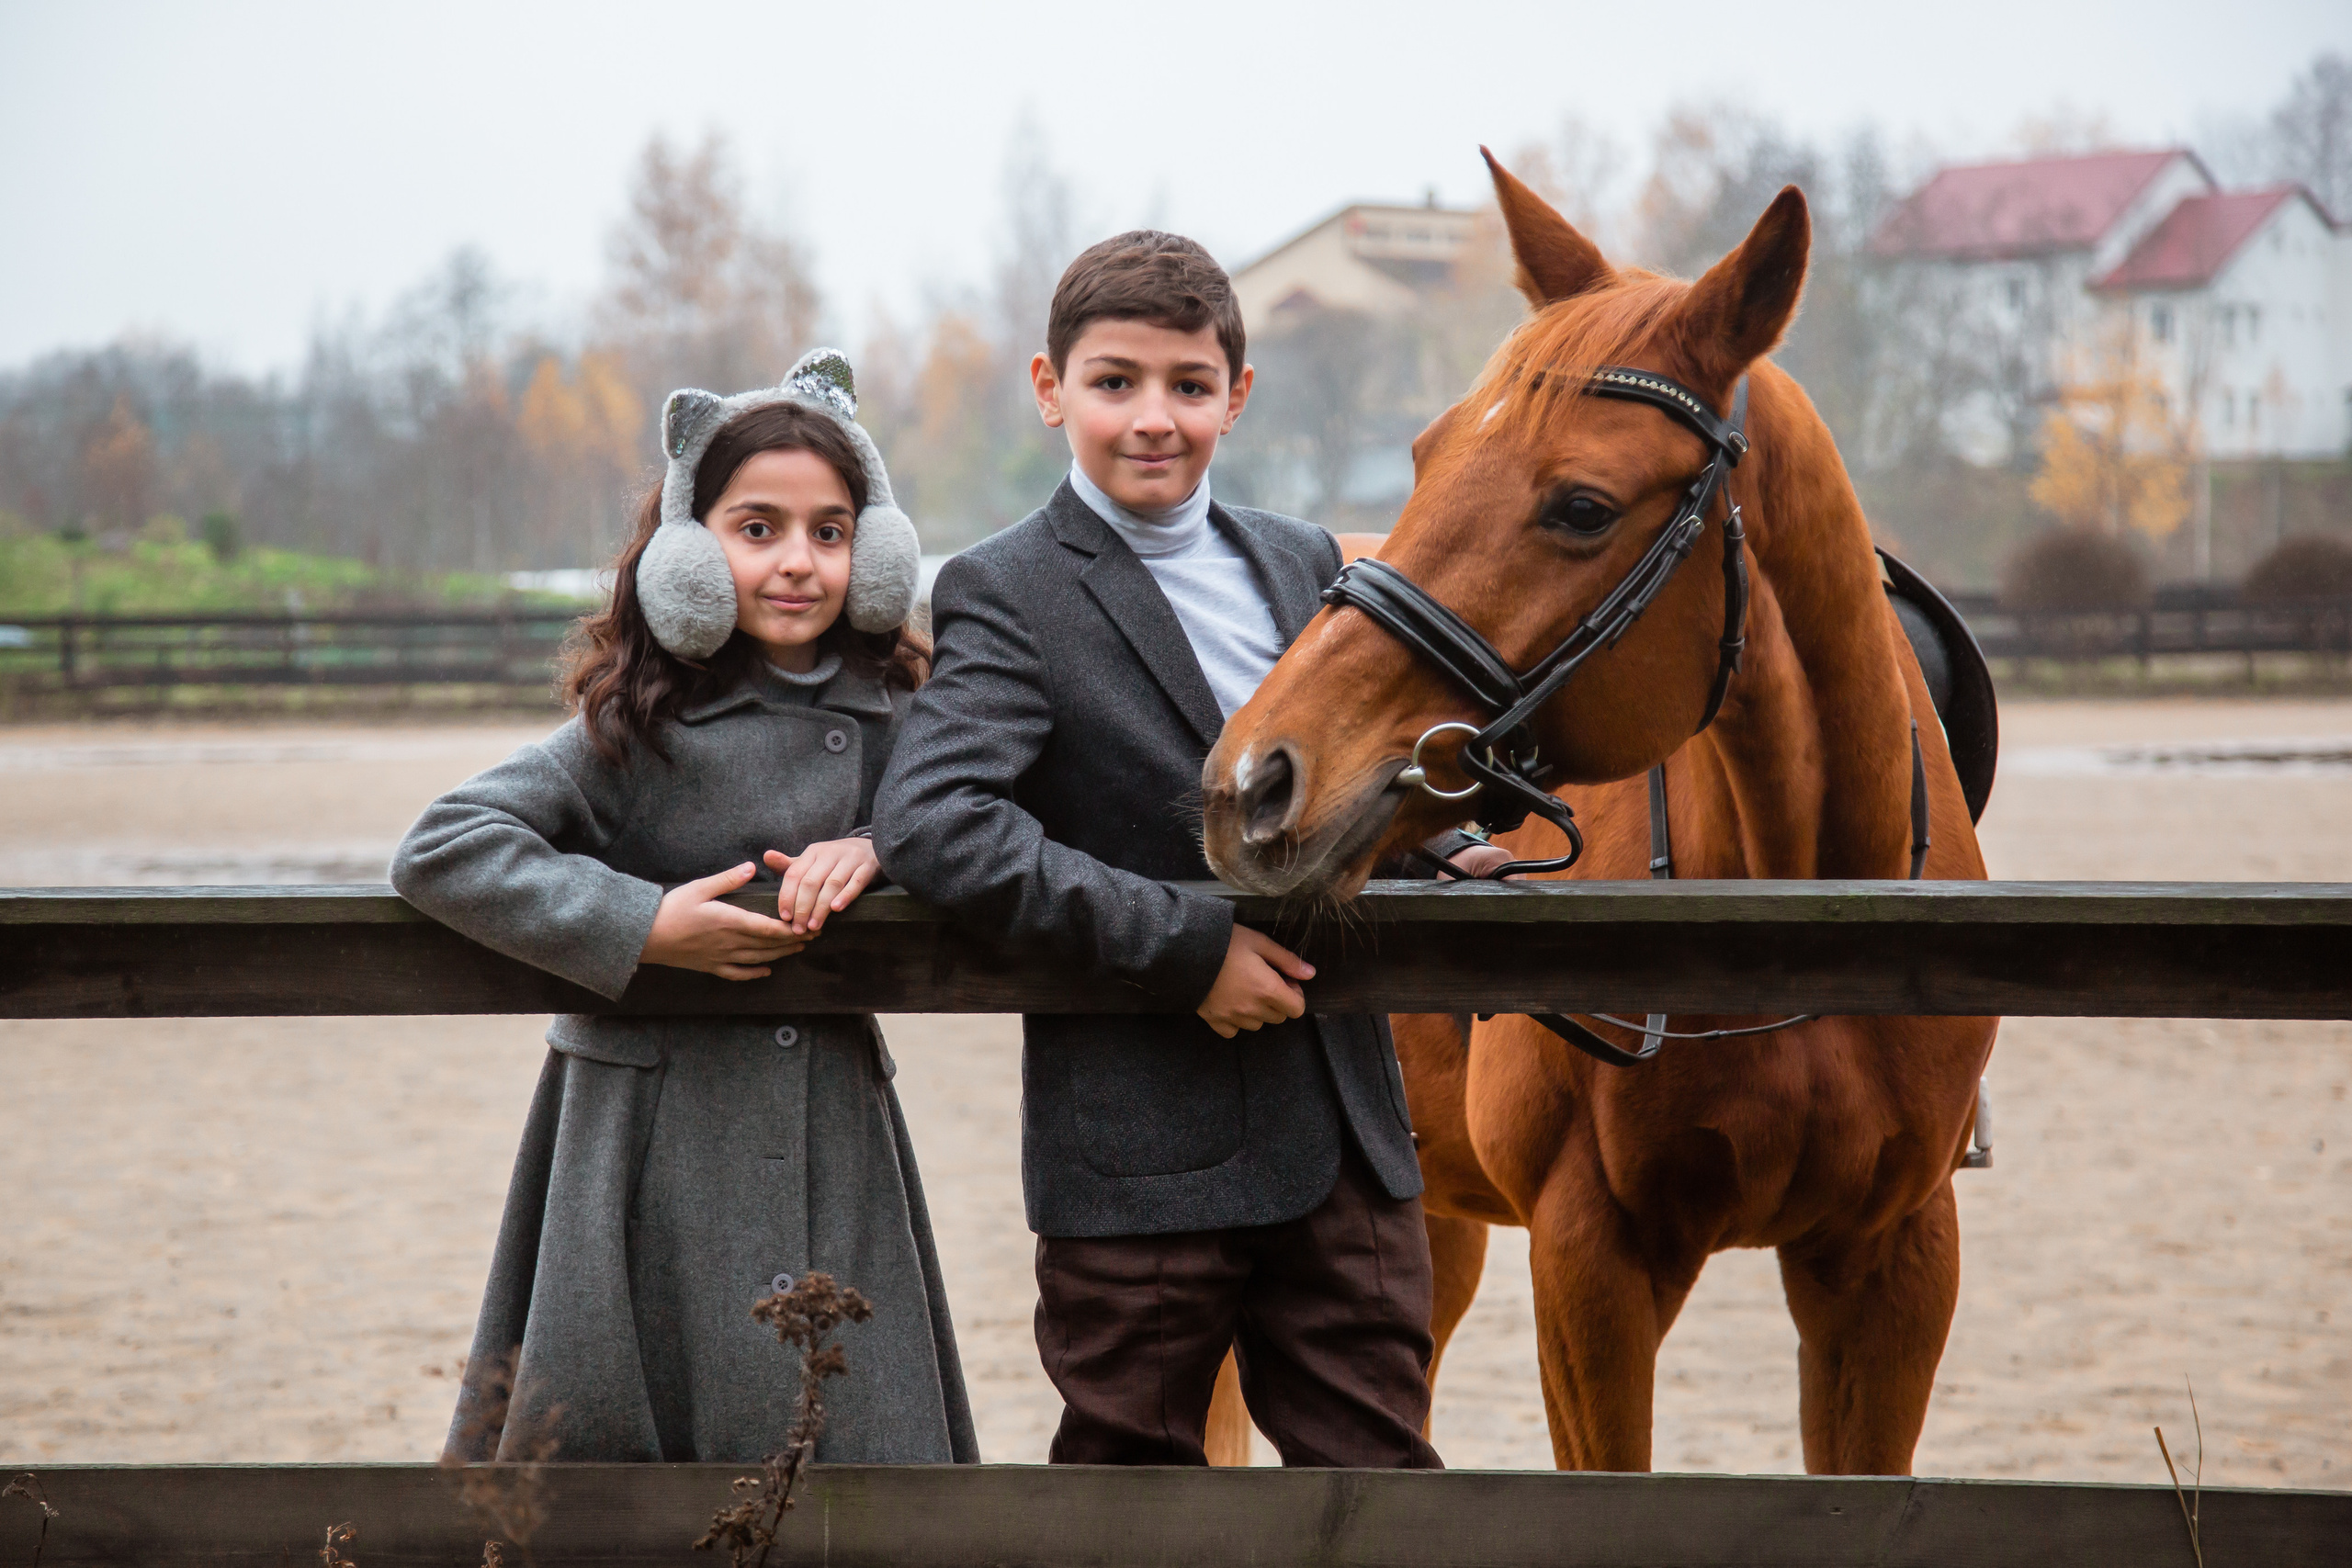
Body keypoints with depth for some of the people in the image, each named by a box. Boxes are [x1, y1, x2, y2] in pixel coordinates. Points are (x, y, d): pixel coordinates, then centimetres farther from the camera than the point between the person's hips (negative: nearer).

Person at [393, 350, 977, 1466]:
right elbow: (439, 850, -12)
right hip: (657, 1152, -3)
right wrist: (641, 927, -20)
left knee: (852, 1432, 0)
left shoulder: (888, 724, 3)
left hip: (831, 1152, 3)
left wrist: (876, 854, -11)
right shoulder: (638, 733, -8)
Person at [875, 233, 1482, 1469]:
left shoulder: (1304, 566, 12)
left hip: (1345, 1133, 5)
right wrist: (1182, 940, -24)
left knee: (1380, 1473, 9)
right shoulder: (1007, 596, -7)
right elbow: (930, 823, -22)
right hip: (1139, 1154, -5)